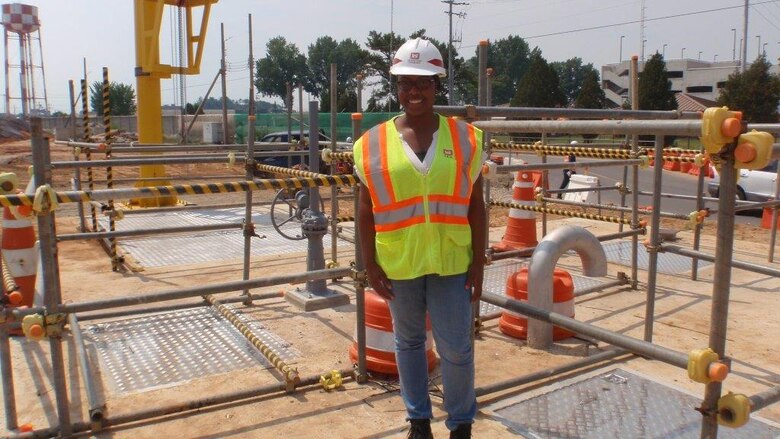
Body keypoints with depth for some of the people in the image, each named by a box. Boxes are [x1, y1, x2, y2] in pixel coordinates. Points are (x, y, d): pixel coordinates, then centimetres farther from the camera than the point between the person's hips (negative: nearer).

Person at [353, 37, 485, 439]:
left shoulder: (464, 138, 0)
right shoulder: (374, 143, -2)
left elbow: (475, 206, 2)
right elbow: (366, 211, 3)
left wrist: (478, 263, -1)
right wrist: (371, 266, -1)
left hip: (451, 260, 0)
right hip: (397, 263, 1)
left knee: (456, 348, 5)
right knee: (409, 342, 15)